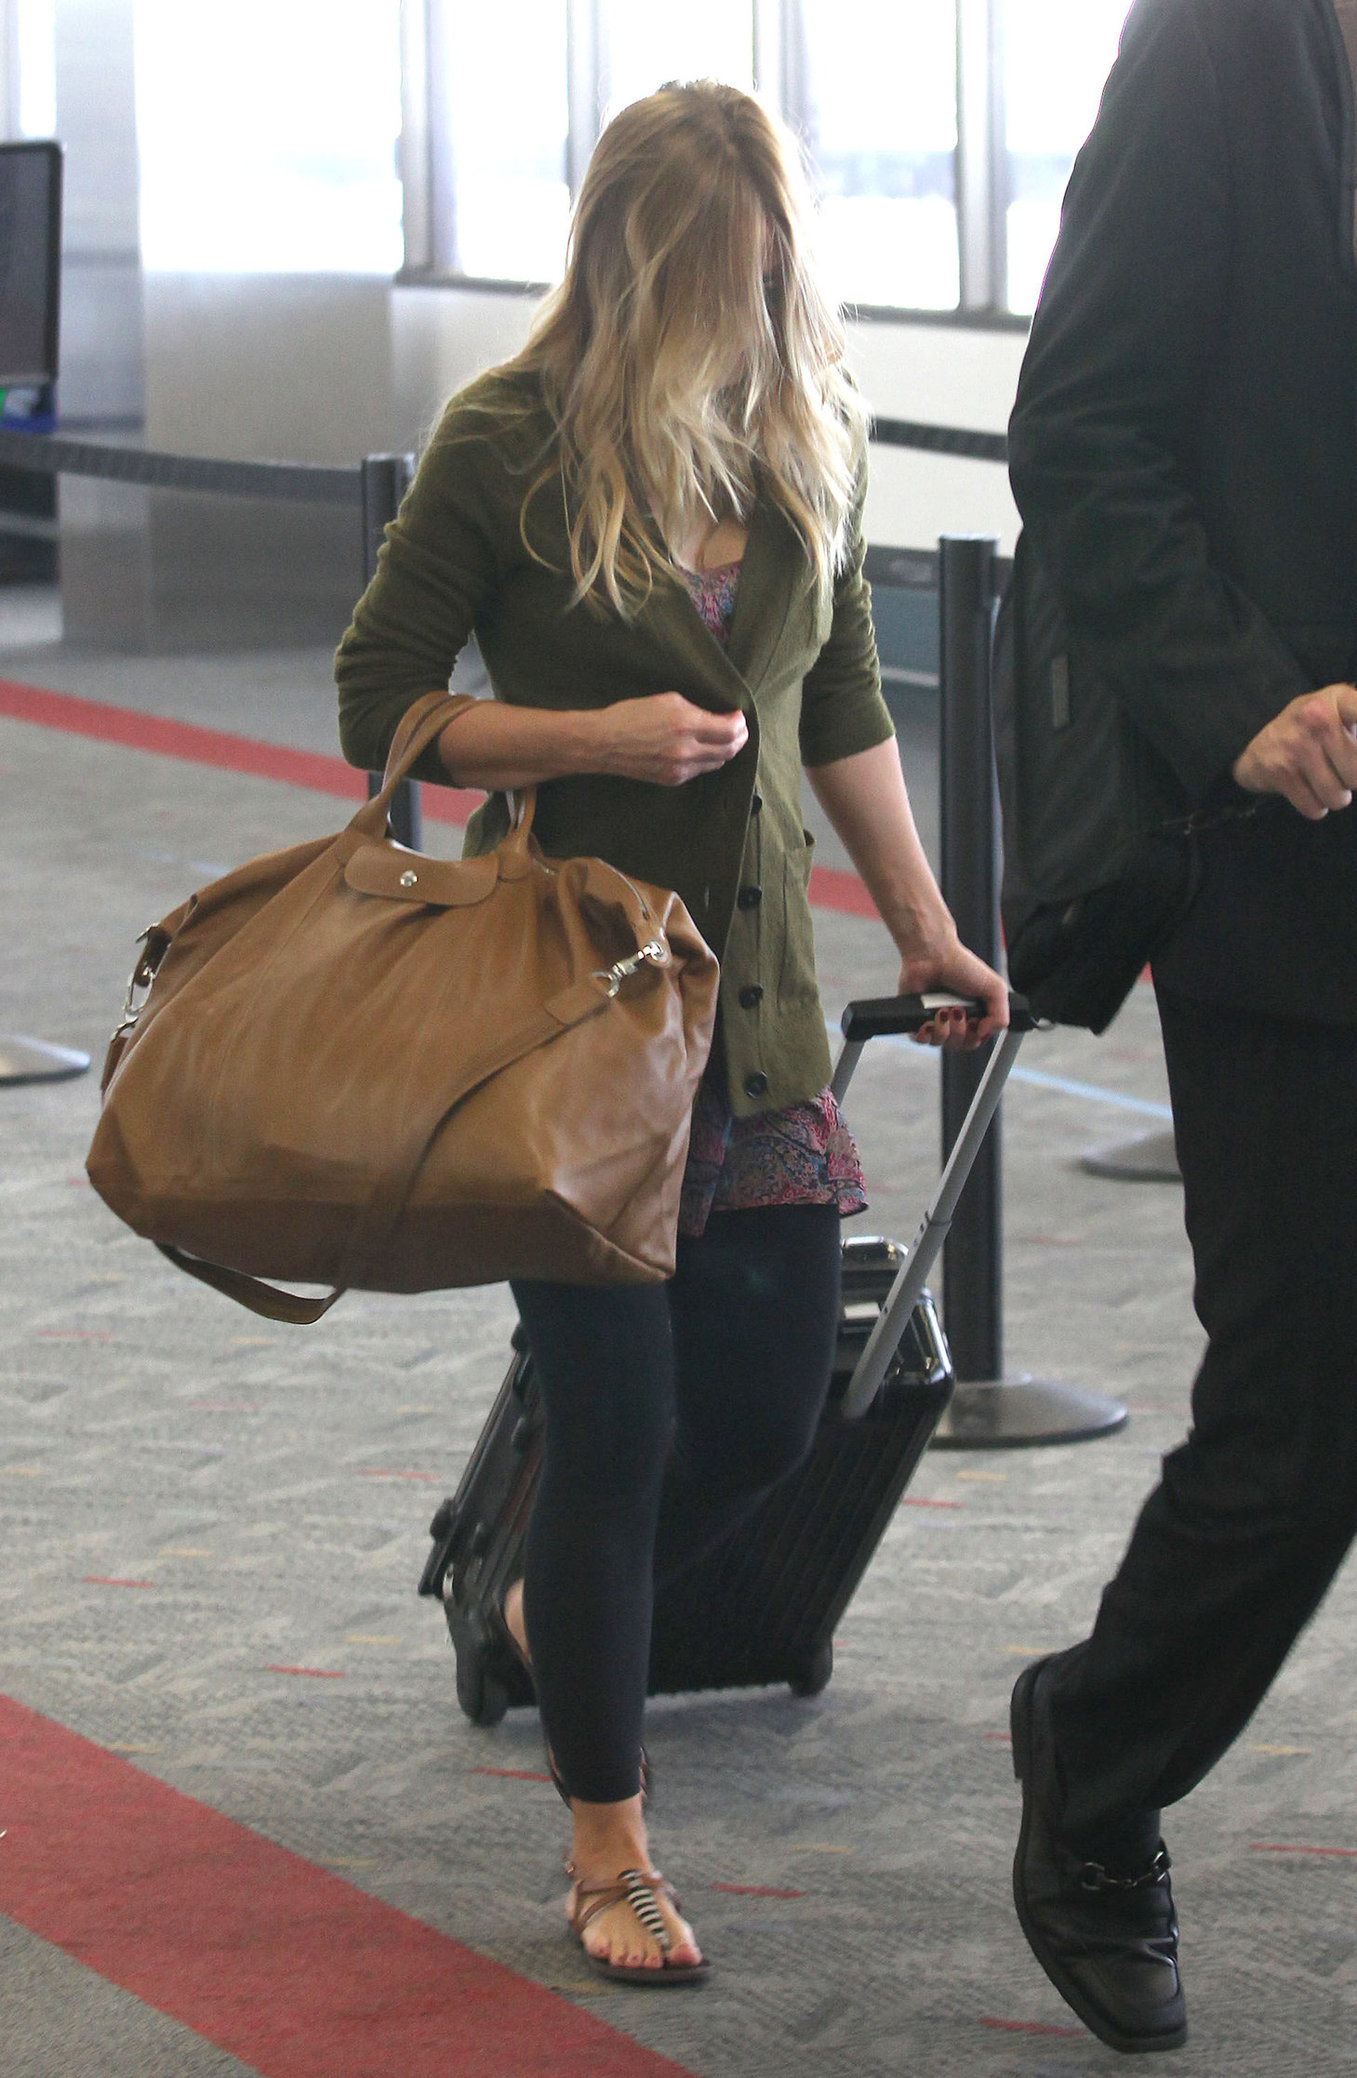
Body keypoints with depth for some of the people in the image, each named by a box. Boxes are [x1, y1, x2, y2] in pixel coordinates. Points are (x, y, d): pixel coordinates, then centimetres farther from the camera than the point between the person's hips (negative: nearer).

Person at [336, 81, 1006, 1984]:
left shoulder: (805, 436, 6)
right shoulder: (510, 443, -9)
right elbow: (380, 707, -4)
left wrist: (925, 930, 20)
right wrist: (599, 736, -17)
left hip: (755, 997, 5)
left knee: (766, 1416, 6)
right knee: (616, 1421, -4)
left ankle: (557, 1615, 39)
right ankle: (608, 1852, 11)